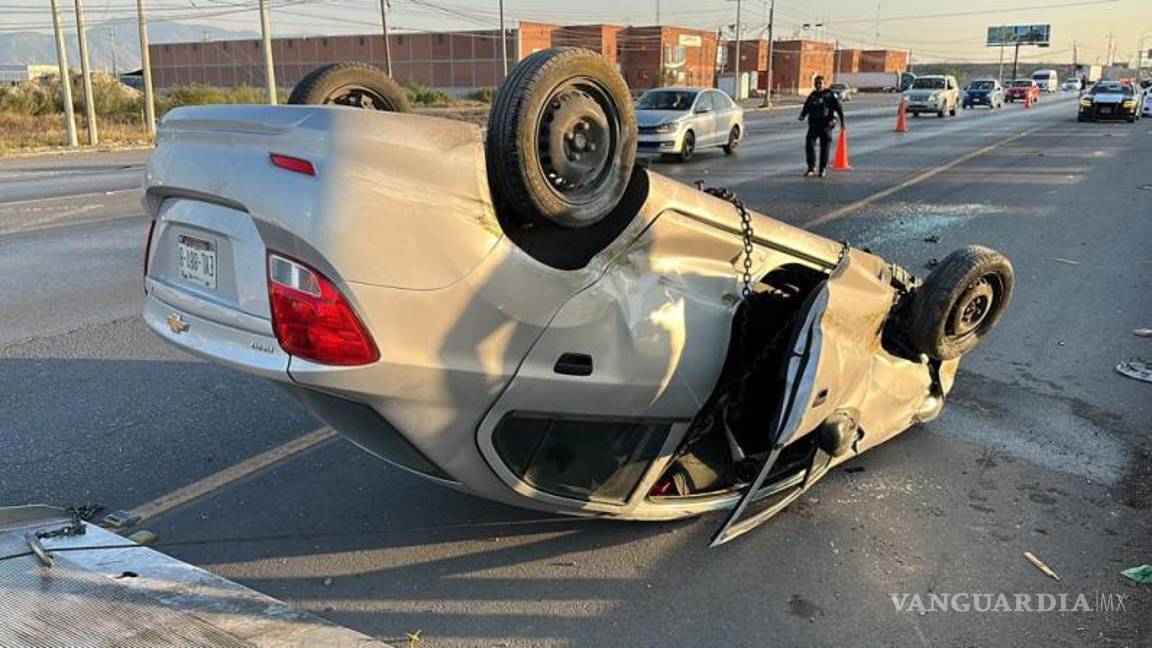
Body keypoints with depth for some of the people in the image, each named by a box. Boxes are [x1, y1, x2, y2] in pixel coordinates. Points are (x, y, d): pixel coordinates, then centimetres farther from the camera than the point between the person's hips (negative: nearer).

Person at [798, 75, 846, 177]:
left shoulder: (830, 94, 3)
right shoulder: (812, 96, 14)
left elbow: (838, 107, 1)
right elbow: (806, 108, 14)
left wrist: (842, 120, -7)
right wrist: (802, 115, -8)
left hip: (826, 124, -3)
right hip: (813, 124, 3)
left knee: (825, 147, -1)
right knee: (809, 144, -9)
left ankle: (823, 169, 8)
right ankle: (811, 168, 1)